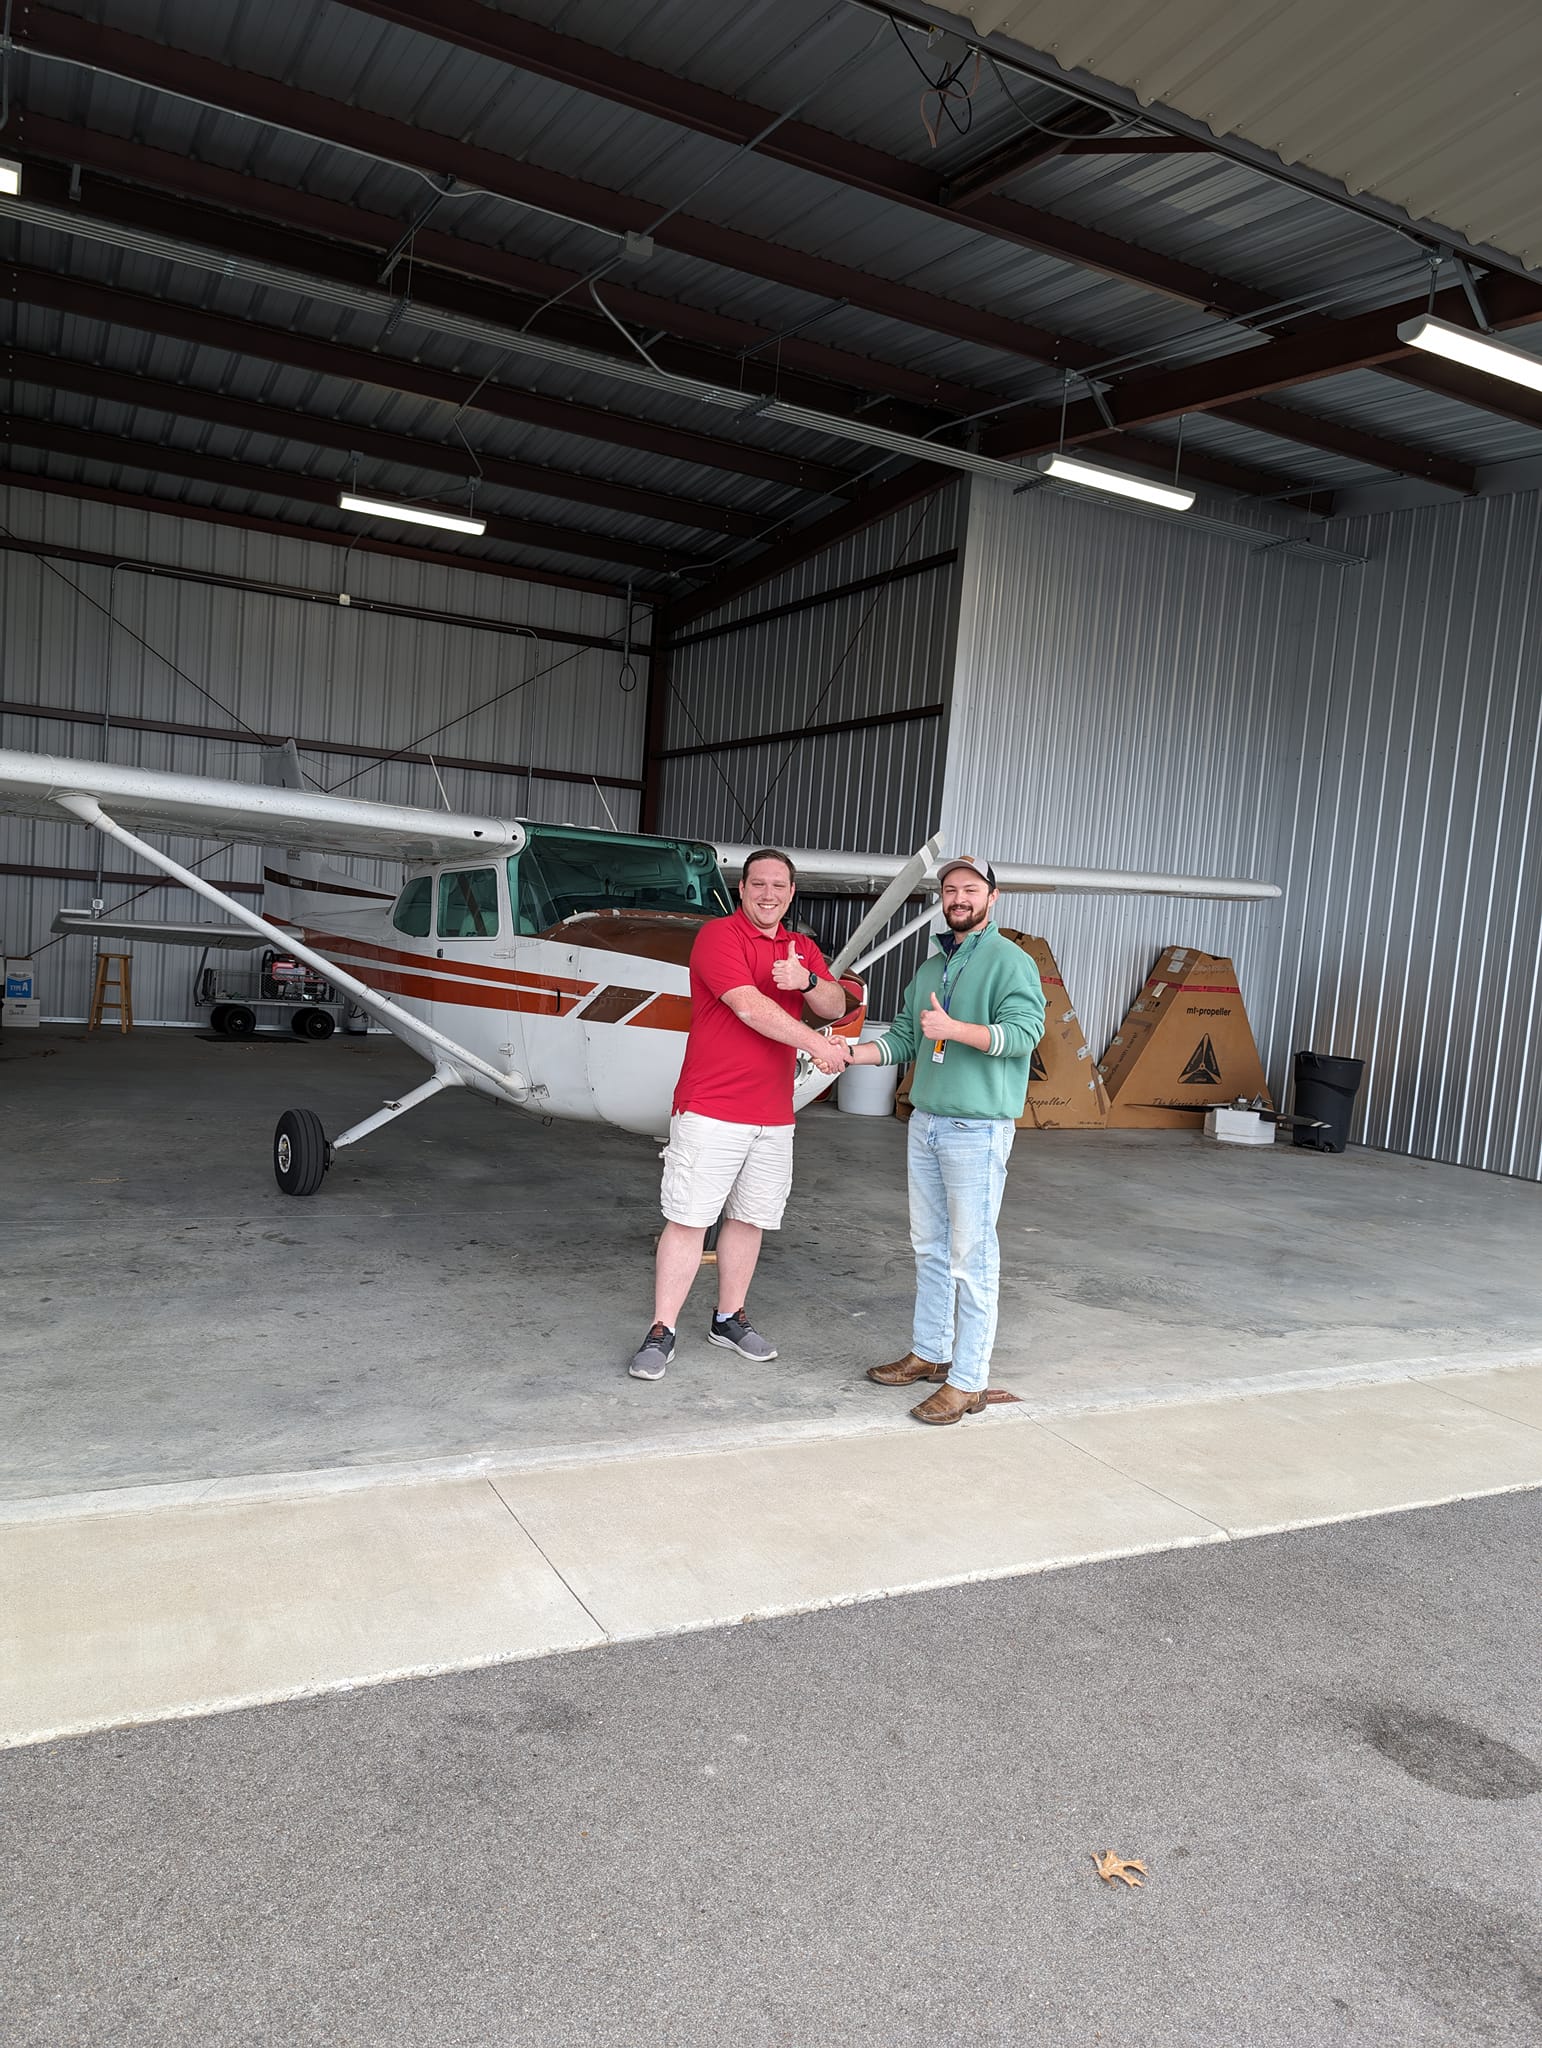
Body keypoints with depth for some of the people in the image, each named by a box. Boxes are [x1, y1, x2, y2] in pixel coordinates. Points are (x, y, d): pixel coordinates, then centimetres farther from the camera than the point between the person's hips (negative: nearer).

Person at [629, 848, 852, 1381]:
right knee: (688, 1219, -4)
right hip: (710, 1109, -6)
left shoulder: (803, 949, 15)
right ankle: (661, 1333, 4)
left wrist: (806, 980, -18)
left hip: (773, 1116, 6)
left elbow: (835, 1006, 3)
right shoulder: (718, 935, -7)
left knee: (749, 1218, 13)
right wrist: (815, 1043, -18)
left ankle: (730, 1319, 27)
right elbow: (750, 1006, -18)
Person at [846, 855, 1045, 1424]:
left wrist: (954, 1029, -30)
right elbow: (904, 1036, 17)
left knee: (970, 1256, -6)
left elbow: (1024, 1030, -19)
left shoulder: (1010, 962, -6)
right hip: (926, 1122, 8)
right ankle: (929, 1352, 28)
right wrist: (849, 1054, 1)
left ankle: (968, 1380, 1)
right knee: (929, 1247, 15)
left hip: (978, 1128, -8)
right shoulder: (932, 965, 17)